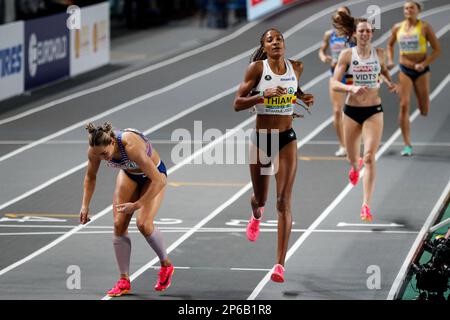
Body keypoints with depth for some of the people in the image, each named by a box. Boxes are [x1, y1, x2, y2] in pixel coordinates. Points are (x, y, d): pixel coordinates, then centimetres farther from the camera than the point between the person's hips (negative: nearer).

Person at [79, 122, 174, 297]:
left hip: (154, 173, -5)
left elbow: (159, 181, -39)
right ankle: (124, 281, 3)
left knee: (143, 223, -21)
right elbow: (90, 177, -1)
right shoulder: (95, 149, -25)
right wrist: (85, 205, -9)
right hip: (129, 174, 5)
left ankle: (166, 265, 5)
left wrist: (136, 205, -37)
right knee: (119, 225, -7)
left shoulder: (131, 146, -43)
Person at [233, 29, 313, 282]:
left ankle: (280, 264, -12)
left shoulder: (296, 68, 0)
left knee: (284, 202, -10)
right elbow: (238, 103, -11)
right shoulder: (257, 68, -8)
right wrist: (263, 95, -25)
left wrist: (304, 98, 3)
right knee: (260, 198, 17)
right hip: (261, 139, 0)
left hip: (287, 139, 0)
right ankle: (256, 215, 58)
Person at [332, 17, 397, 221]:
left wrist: (390, 83, 5)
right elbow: (334, 83, -12)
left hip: (374, 111, 0)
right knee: (352, 157, 16)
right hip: (352, 111, 0)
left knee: (369, 157, -14)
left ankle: (366, 205, -15)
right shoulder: (347, 55, -7)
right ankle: (355, 166, 56)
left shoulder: (379, 53, 0)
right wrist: (351, 88, -30)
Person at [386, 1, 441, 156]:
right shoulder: (398, 28, 1)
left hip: (421, 71, -1)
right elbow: (390, 45, 19)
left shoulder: (425, 27, -7)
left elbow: (437, 50, -6)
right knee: (404, 106, -11)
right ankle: (407, 145, -8)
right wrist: (390, 60, 3)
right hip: (404, 70, 1)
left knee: (424, 112, 3)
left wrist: (424, 64, -17)